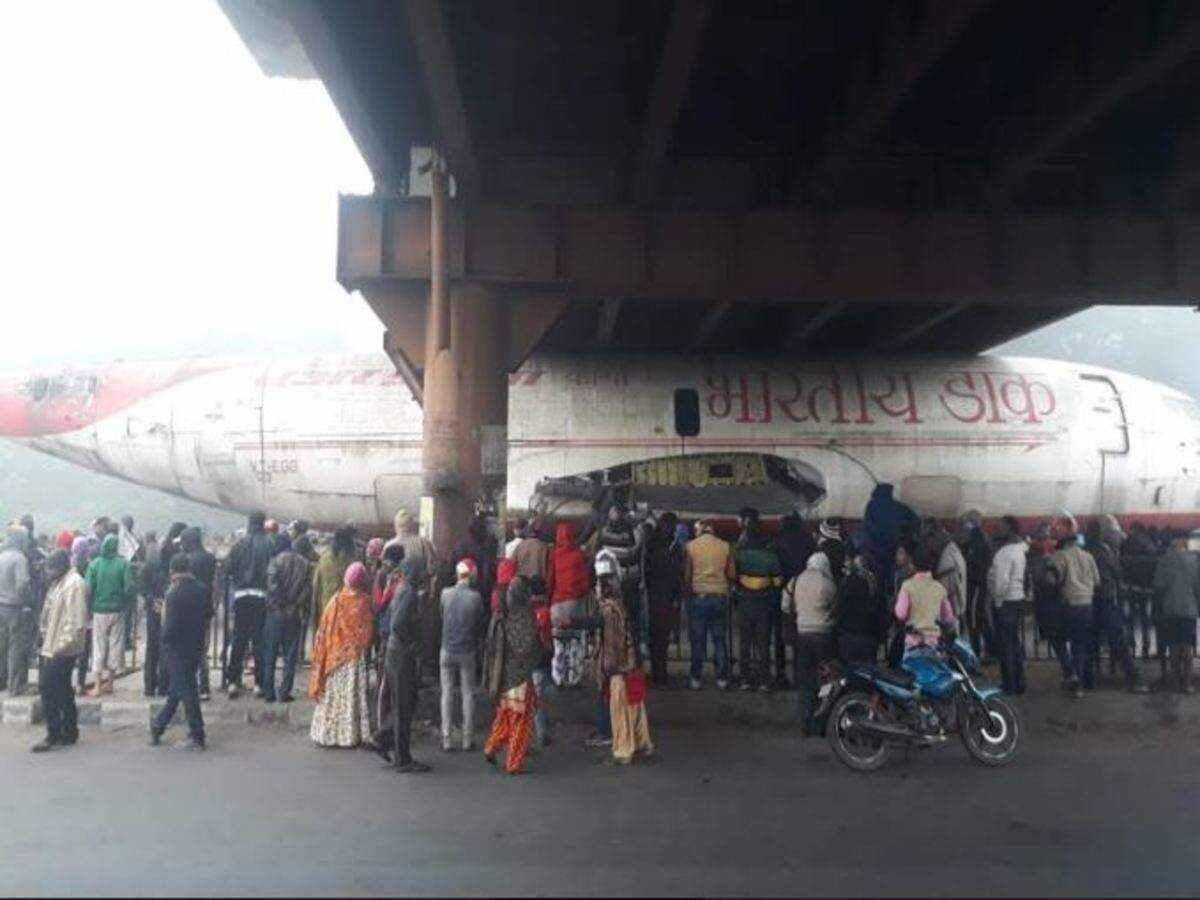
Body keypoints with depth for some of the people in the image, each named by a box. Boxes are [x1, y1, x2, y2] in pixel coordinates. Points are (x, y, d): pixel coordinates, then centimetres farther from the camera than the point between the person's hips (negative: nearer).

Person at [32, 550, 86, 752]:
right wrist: (45, 637, 15)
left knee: (47, 689, -7)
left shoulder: (74, 584, -17)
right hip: (52, 646, 10)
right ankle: (69, 732, 22)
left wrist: (61, 646, -23)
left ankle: (53, 735, 2)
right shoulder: (59, 582, 13)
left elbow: (75, 621, -22)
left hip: (62, 649, -10)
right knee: (62, 690, 14)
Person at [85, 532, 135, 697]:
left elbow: (88, 589, -9)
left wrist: (88, 609, 2)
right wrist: (125, 604, 6)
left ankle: (98, 686, 7)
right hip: (117, 611, 0)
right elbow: (130, 588, -10)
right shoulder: (123, 564, -6)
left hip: (99, 611, 0)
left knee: (99, 648, 7)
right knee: (115, 646, 11)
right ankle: (109, 682, 19)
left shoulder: (94, 564, -6)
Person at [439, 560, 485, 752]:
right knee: (468, 694, 9)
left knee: (447, 693, 8)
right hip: (467, 651, -1)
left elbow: (441, 618, 4)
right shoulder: (475, 596, -10)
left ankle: (446, 739, 9)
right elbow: (481, 623, -1)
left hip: (447, 649, 1)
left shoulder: (445, 594, -6)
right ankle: (467, 738, 11)